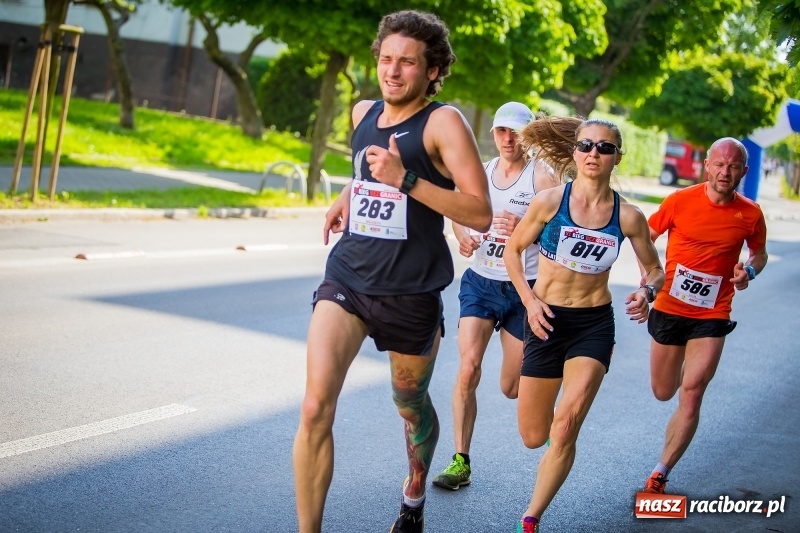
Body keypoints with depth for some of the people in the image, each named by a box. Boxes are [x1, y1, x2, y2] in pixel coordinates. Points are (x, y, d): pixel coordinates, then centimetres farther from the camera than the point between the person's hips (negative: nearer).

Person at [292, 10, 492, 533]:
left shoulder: (444, 122, -11)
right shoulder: (363, 113, 7)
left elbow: (480, 214, -20)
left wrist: (406, 179, -27)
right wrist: (347, 197, 12)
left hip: (411, 293, -3)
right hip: (348, 276, 4)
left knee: (411, 407, 18)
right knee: (316, 407, -13)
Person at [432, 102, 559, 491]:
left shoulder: (542, 175, -7)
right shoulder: (480, 172, 6)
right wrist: (463, 237, 0)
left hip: (523, 289, -3)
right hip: (480, 282, 3)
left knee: (512, 388, 5)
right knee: (468, 368, -15)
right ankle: (461, 462, -6)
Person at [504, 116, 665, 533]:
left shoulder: (628, 216, -6)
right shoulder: (549, 201, -10)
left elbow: (655, 270, 7)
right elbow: (513, 250, 3)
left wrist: (647, 291, -16)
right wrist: (529, 300, -10)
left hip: (595, 324, 0)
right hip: (547, 319, 0)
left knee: (565, 428, -17)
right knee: (532, 437, 5)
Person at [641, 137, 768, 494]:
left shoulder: (750, 214, -5)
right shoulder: (680, 201, -9)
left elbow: (759, 253, 13)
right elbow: (646, 236, 4)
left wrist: (749, 270, -10)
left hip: (711, 316, -1)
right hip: (669, 309, 1)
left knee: (690, 397, -10)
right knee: (663, 394, 15)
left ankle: (661, 472, 3)